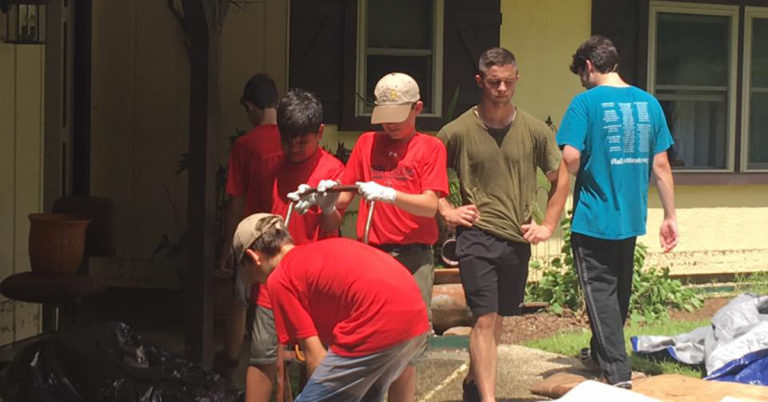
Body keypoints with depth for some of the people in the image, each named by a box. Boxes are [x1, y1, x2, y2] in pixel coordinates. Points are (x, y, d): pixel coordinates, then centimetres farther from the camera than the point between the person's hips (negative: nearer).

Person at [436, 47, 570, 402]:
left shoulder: (535, 131, 1)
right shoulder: (457, 131, -5)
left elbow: (560, 179, 14)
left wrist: (547, 226, 8)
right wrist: (447, 211, -2)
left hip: (518, 239, 3)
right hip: (477, 236, -3)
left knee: (497, 317, 14)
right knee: (485, 319, -12)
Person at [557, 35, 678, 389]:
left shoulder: (586, 102, -12)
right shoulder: (648, 103, 3)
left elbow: (570, 158, -21)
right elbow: (661, 165, 3)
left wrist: (565, 175, 3)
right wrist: (670, 216, 8)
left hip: (593, 217, -6)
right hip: (631, 217, 6)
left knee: (600, 292, 1)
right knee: (619, 290, 20)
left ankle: (618, 372, -5)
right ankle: (601, 351, 39)